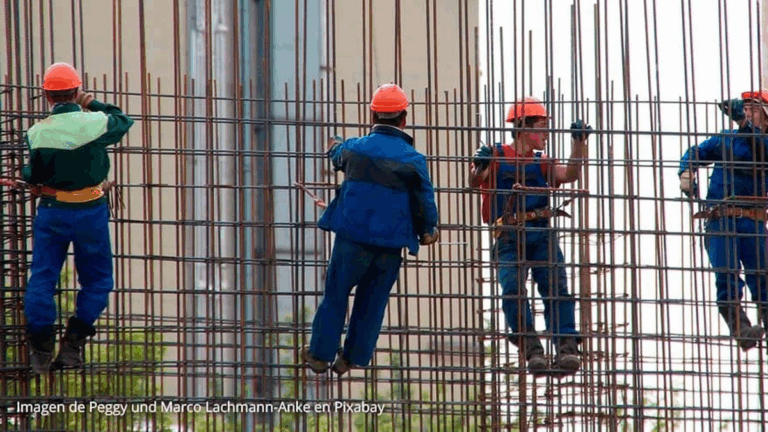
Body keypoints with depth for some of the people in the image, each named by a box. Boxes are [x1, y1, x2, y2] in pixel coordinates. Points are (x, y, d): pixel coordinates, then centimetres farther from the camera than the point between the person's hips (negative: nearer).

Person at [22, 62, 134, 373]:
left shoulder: (37, 133, -10)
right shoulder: (95, 123, -12)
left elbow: (33, 175, 0)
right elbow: (124, 122, 9)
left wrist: (26, 174, 21)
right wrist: (94, 104, 17)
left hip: (51, 212, 1)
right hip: (90, 212, -1)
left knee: (42, 278, 10)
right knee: (97, 280, 13)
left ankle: (41, 349, 7)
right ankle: (73, 343, 4)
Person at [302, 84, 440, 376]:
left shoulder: (354, 148, 1)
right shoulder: (413, 159, -5)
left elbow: (338, 158, 26)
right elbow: (425, 200, 1)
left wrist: (335, 149, 52)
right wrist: (427, 231, 21)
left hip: (353, 234, 0)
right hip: (391, 242, 0)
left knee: (336, 294, 9)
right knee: (373, 300, 11)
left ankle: (321, 354, 12)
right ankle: (354, 358, 15)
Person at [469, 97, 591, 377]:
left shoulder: (542, 164, 21)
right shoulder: (497, 157, 11)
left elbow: (570, 175, 6)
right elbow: (474, 184, 1)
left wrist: (579, 144, -6)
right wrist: (479, 168, -19)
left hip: (542, 235, 3)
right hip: (509, 237, -3)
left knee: (556, 286, -16)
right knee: (512, 288, -22)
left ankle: (567, 348, -25)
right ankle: (532, 349, -26)